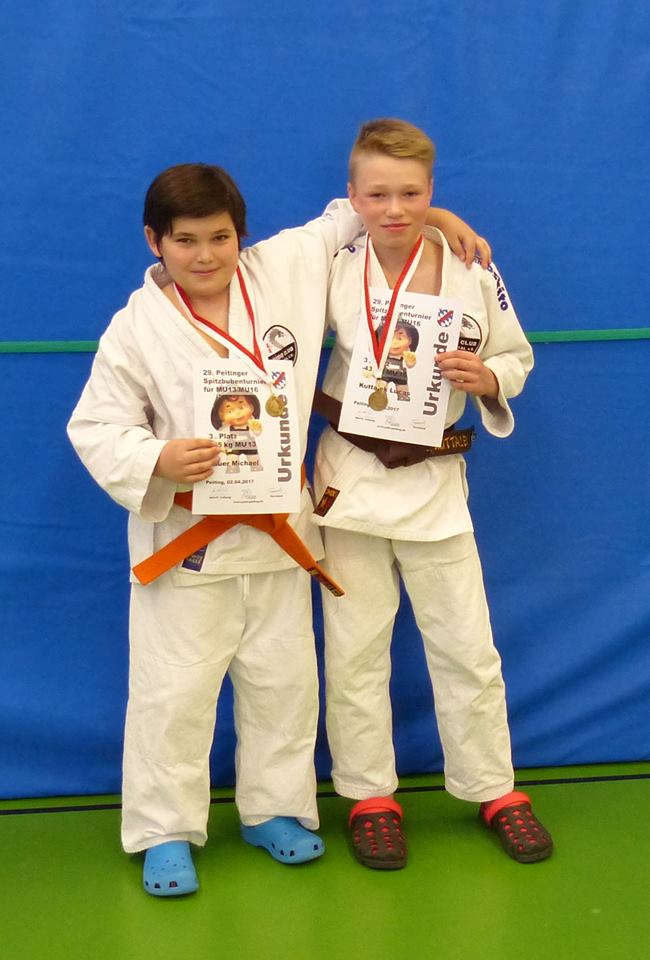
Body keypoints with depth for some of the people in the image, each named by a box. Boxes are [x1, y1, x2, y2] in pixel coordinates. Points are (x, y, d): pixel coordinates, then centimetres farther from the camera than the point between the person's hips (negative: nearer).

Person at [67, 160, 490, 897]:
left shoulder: (285, 269, -3)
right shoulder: (136, 329, -12)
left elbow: (349, 218, 12)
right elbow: (95, 429, -9)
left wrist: (434, 215, 4)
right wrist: (158, 460, -26)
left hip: (277, 528, 4)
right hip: (183, 536, -3)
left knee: (284, 680, 14)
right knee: (173, 691, 3)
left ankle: (273, 809, 33)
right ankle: (165, 833, 19)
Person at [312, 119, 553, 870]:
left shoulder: (474, 272, -7)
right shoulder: (332, 271, -7)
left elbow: (516, 359, 4)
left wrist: (486, 378, -18)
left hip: (434, 481, 0)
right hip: (349, 478, 0)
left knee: (466, 646, 10)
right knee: (354, 651, 9)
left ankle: (494, 791, 28)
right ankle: (369, 797, 26)